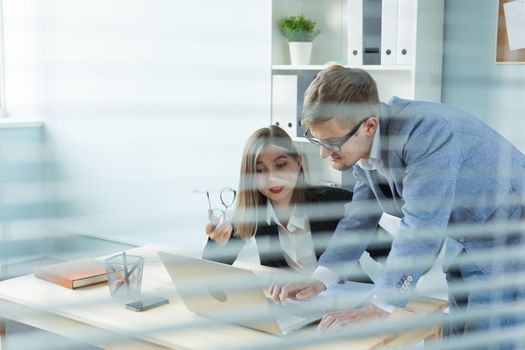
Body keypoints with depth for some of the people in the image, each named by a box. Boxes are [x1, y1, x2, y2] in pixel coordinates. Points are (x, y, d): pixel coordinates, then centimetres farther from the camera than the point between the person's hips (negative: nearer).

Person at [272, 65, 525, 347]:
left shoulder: (426, 133, -34)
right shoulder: (366, 145, -7)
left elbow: (421, 228, -37)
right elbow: (359, 218, -1)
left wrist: (379, 307, -35)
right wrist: (321, 279, -12)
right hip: (461, 238, 8)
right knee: (457, 336, 15)